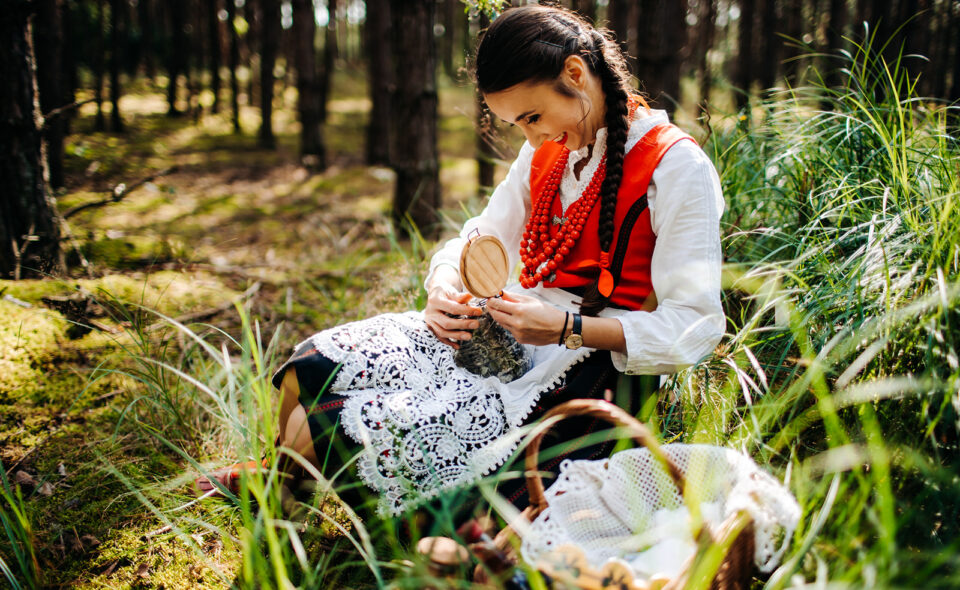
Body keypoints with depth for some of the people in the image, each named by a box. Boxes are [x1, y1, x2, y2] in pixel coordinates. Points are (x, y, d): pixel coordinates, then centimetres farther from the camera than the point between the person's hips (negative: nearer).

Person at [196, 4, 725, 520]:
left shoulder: (677, 166, -12)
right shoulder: (548, 151, 10)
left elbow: (693, 327, -16)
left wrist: (566, 328, -26)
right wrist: (444, 289, -9)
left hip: (585, 369, -7)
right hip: (513, 332, 7)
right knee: (312, 367, -5)